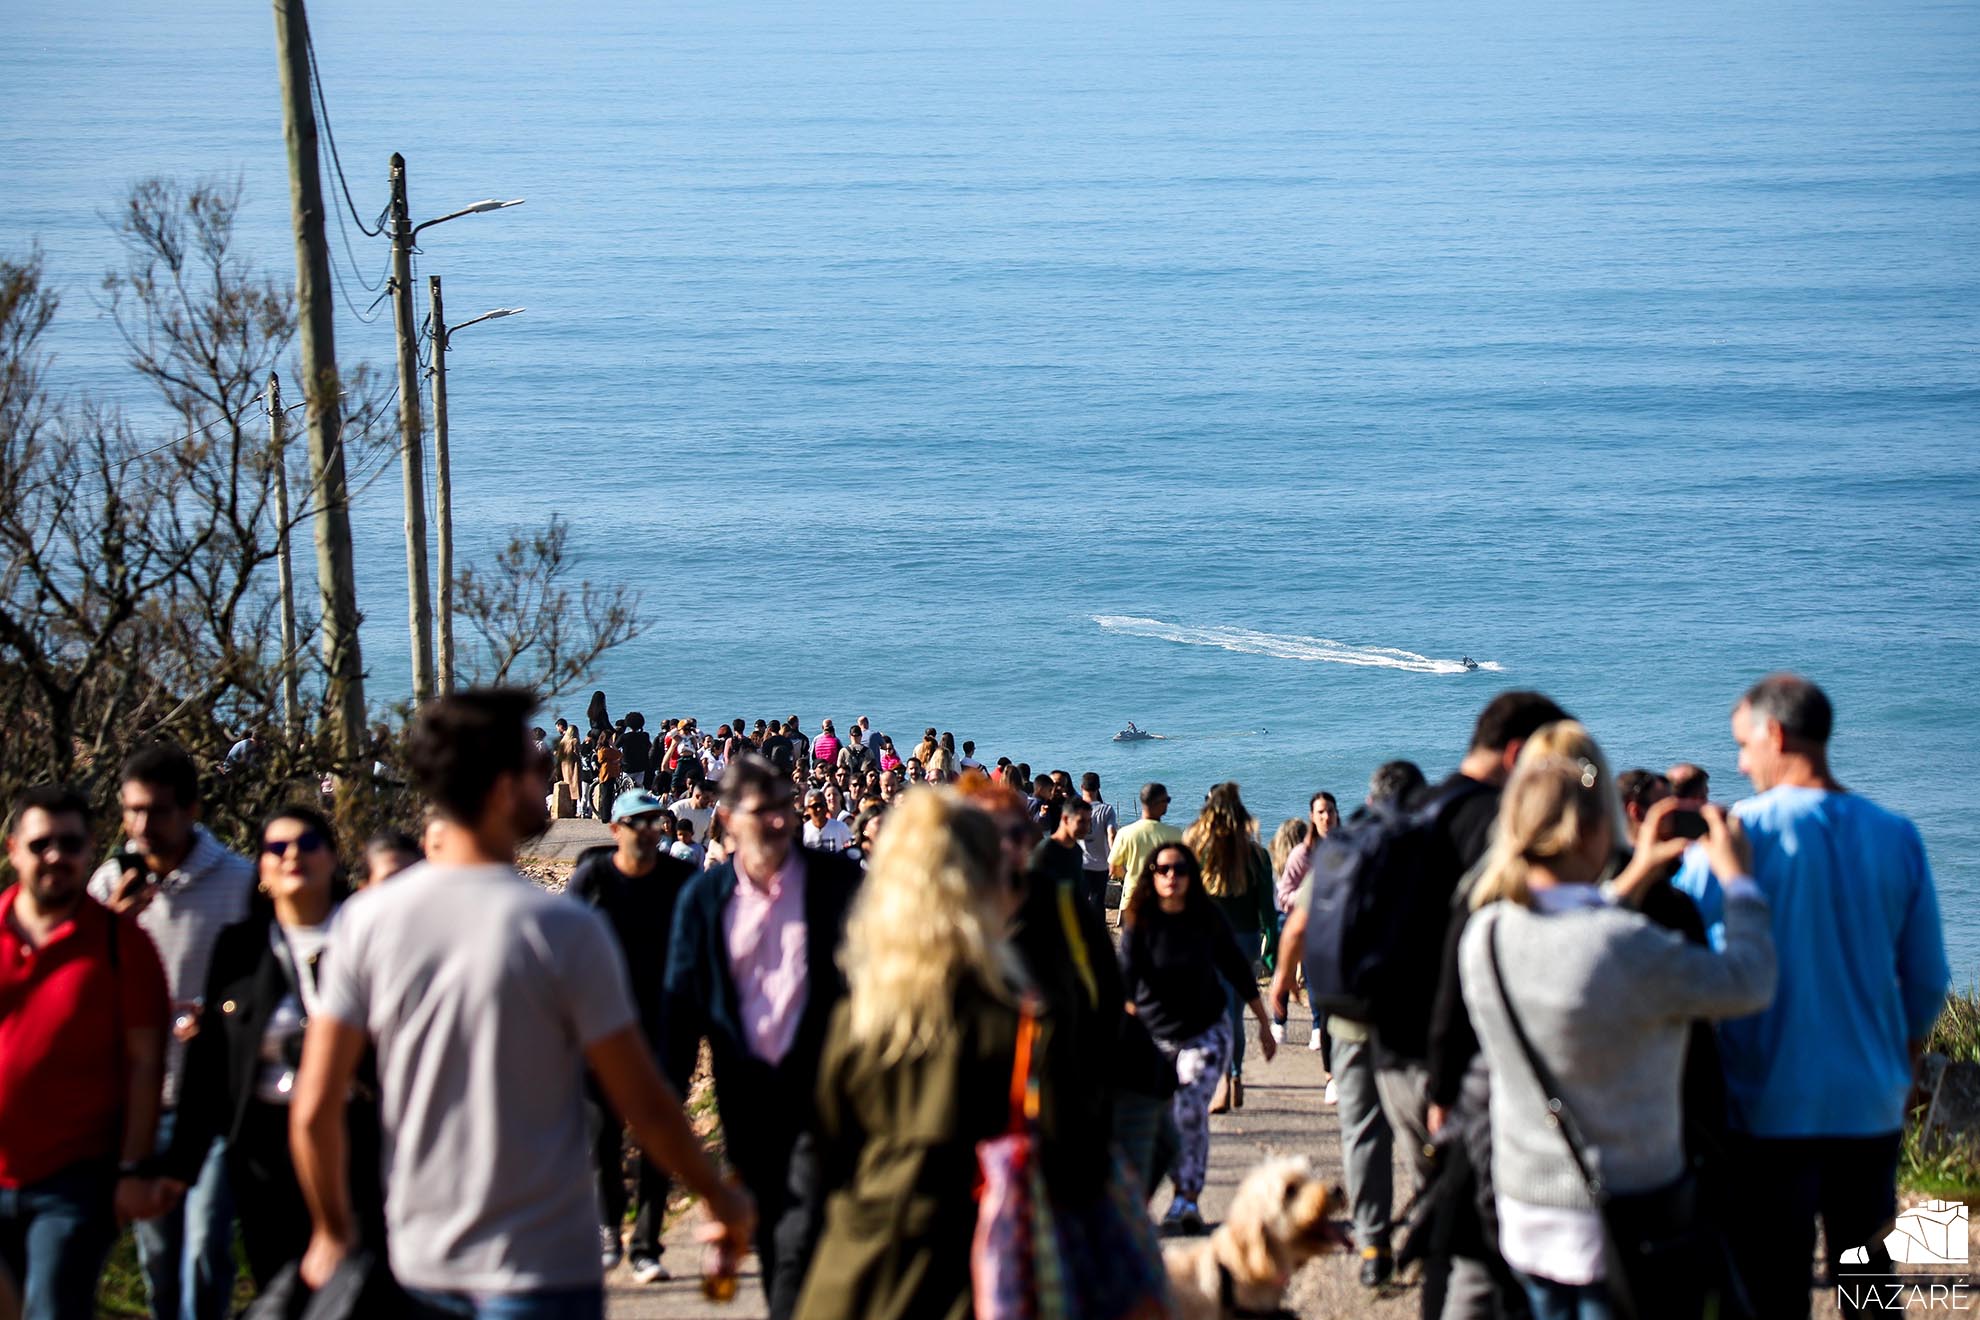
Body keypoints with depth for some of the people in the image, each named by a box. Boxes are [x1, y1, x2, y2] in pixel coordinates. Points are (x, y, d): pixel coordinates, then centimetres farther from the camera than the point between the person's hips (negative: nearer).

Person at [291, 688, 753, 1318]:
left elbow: (313, 1110, -2)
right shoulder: (564, 929, -13)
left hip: (419, 1264, 4)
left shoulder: (366, 920, -3)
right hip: (542, 1267, -4)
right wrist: (722, 1197, 8)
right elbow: (644, 1103, -8)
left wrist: (333, 1232, 14)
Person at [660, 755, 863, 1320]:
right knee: (770, 1236, 11)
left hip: (820, 1082, -3)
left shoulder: (836, 882, -2)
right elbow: (681, 999, 7)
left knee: (800, 1237, -14)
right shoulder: (704, 897, 4)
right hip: (747, 1090, 3)